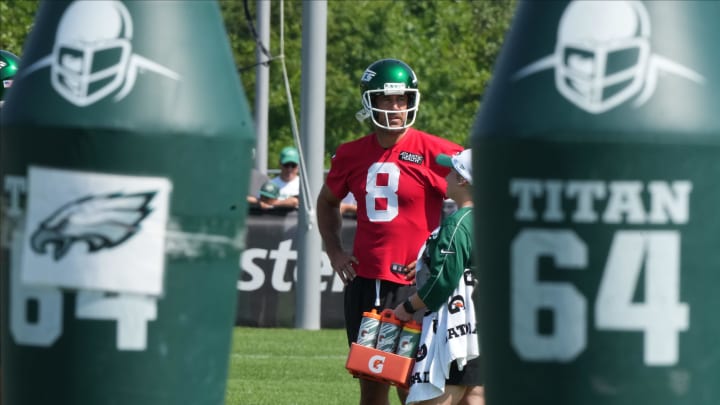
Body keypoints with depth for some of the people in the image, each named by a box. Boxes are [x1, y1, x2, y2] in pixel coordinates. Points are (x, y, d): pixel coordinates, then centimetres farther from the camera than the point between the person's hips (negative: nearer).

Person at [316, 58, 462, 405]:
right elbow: (327, 202, 27)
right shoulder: (352, 155, 8)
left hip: (413, 286, -5)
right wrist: (334, 252, 15)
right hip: (364, 282, 5)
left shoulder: (435, 154, -8)